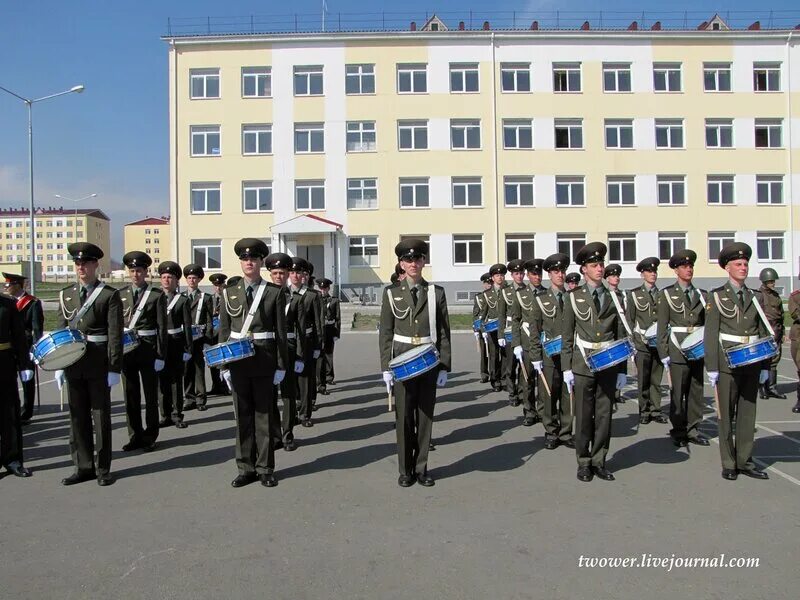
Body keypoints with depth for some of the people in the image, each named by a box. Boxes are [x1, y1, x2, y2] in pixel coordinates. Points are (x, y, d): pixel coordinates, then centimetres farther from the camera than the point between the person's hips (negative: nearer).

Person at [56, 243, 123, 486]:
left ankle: (103, 468, 14)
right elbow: (60, 331, 12)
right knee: (77, 415, 10)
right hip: (72, 363, 4)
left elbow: (115, 334, -7)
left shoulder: (109, 295, -4)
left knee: (101, 415, 4)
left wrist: (114, 368, -12)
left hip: (98, 363, -4)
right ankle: (84, 466, 21)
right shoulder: (66, 294, 10)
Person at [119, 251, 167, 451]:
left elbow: (162, 328, -5)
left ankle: (150, 437, 16)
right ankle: (135, 436, 20)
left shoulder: (157, 295, -3)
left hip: (148, 349, -3)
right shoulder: (121, 294, 7)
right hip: (126, 350, 3)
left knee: (151, 395, 6)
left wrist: (161, 356, -9)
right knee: (130, 395, 9)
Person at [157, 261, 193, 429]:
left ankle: (177, 415, 10)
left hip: (176, 344, -3)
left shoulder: (182, 300, 1)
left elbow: (187, 327, -1)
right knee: (163, 381, 7)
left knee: (176, 380, 2)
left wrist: (188, 349, -6)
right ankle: (166, 415, 16)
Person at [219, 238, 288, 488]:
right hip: (237, 361, 2)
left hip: (265, 360, -2)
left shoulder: (275, 292, 1)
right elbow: (224, 330, 8)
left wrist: (281, 365, -4)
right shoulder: (229, 292, 8)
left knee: (264, 415, 5)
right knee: (242, 415, 8)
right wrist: (224, 364, 1)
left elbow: (281, 332, 0)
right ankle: (246, 468, 19)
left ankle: (265, 468, 16)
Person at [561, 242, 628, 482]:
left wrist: (622, 369, 7)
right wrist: (567, 368, -3)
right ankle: (584, 463, 15)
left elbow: (621, 336, 10)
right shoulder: (574, 298, 2)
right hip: (583, 366, -2)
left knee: (604, 415, 6)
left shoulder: (613, 298, 8)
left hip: (608, 366, 2)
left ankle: (598, 461, 18)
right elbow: (566, 337, 2)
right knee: (584, 416, 3)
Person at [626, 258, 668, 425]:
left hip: (659, 342, 3)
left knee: (656, 379, 6)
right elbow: (629, 320, 1)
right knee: (643, 379, 1)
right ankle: (644, 411, 10)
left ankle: (655, 410, 14)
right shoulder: (634, 294, 3)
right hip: (642, 343, -3)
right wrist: (632, 342, -5)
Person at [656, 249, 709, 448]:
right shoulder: (667, 294, 0)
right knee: (678, 392, -1)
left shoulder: (701, 294, 12)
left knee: (696, 390, 8)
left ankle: (692, 430, 19)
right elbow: (662, 327, -2)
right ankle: (678, 432, 10)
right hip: (678, 349, -4)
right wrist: (663, 353, -7)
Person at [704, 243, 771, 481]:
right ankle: (728, 464, 11)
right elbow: (710, 334, -5)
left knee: (748, 414, 9)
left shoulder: (754, 297, 11)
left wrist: (765, 366, 7)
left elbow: (764, 333, 12)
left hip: (752, 364, 4)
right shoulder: (717, 296, 0)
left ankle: (745, 461, 19)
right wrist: (712, 367, -10)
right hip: (727, 363, -4)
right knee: (727, 415, 3)